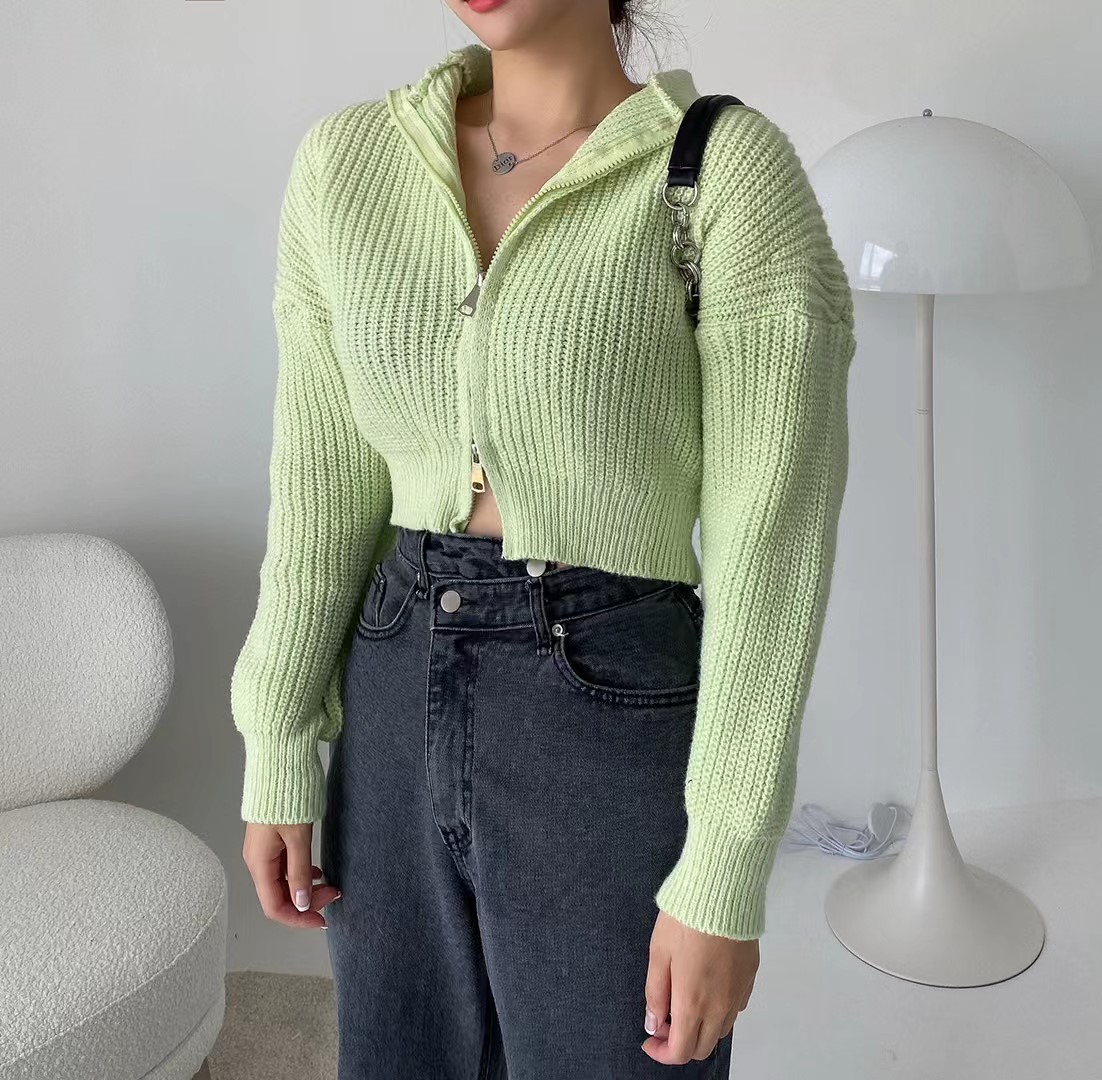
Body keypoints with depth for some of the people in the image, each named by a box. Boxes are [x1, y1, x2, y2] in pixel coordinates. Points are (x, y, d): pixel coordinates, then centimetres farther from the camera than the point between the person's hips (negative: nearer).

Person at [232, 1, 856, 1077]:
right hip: (399, 711, 5)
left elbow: (773, 538, -14)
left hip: (623, 726, -4)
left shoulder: (730, 166, -12)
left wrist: (723, 878, -14)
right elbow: (325, 485, 5)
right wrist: (279, 759, 6)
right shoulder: (345, 160, 2)